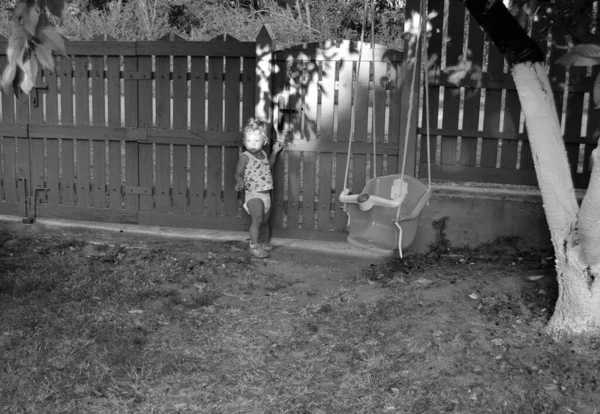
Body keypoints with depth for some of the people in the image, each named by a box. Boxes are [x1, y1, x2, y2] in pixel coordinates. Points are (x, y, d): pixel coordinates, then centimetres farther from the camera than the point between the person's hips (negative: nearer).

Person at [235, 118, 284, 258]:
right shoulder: (245, 157, -12)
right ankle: (254, 246, -4)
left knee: (266, 220, 17)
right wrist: (240, 181, -38)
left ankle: (266, 243, 33)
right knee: (257, 220, -14)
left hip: (266, 194, 7)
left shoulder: (263, 154, 9)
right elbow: (238, 173, -17)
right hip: (254, 195, -7)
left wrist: (275, 151, 22)